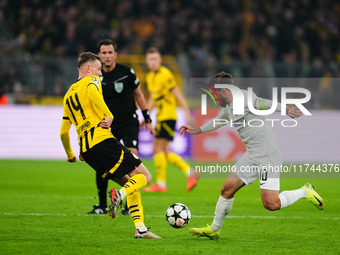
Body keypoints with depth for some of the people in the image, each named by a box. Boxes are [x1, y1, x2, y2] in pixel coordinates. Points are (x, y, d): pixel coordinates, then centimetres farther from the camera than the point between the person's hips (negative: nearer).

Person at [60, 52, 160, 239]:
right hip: (103, 141, -8)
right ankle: (119, 195, -31)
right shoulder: (91, 81, 6)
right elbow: (92, 93, -22)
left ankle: (140, 228, 2)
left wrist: (70, 155, 38)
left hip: (86, 150, 8)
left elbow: (63, 132, 26)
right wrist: (109, 116, -24)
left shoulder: (68, 95, 25)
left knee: (130, 183, 15)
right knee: (144, 176, -3)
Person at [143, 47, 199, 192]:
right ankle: (189, 173, 11)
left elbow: (178, 95, -14)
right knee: (164, 153, 7)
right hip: (161, 117, 9)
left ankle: (161, 184, -5)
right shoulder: (150, 77, 14)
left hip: (167, 116, -9)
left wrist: (188, 114, -16)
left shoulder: (165, 75, -13)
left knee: (159, 148, -9)